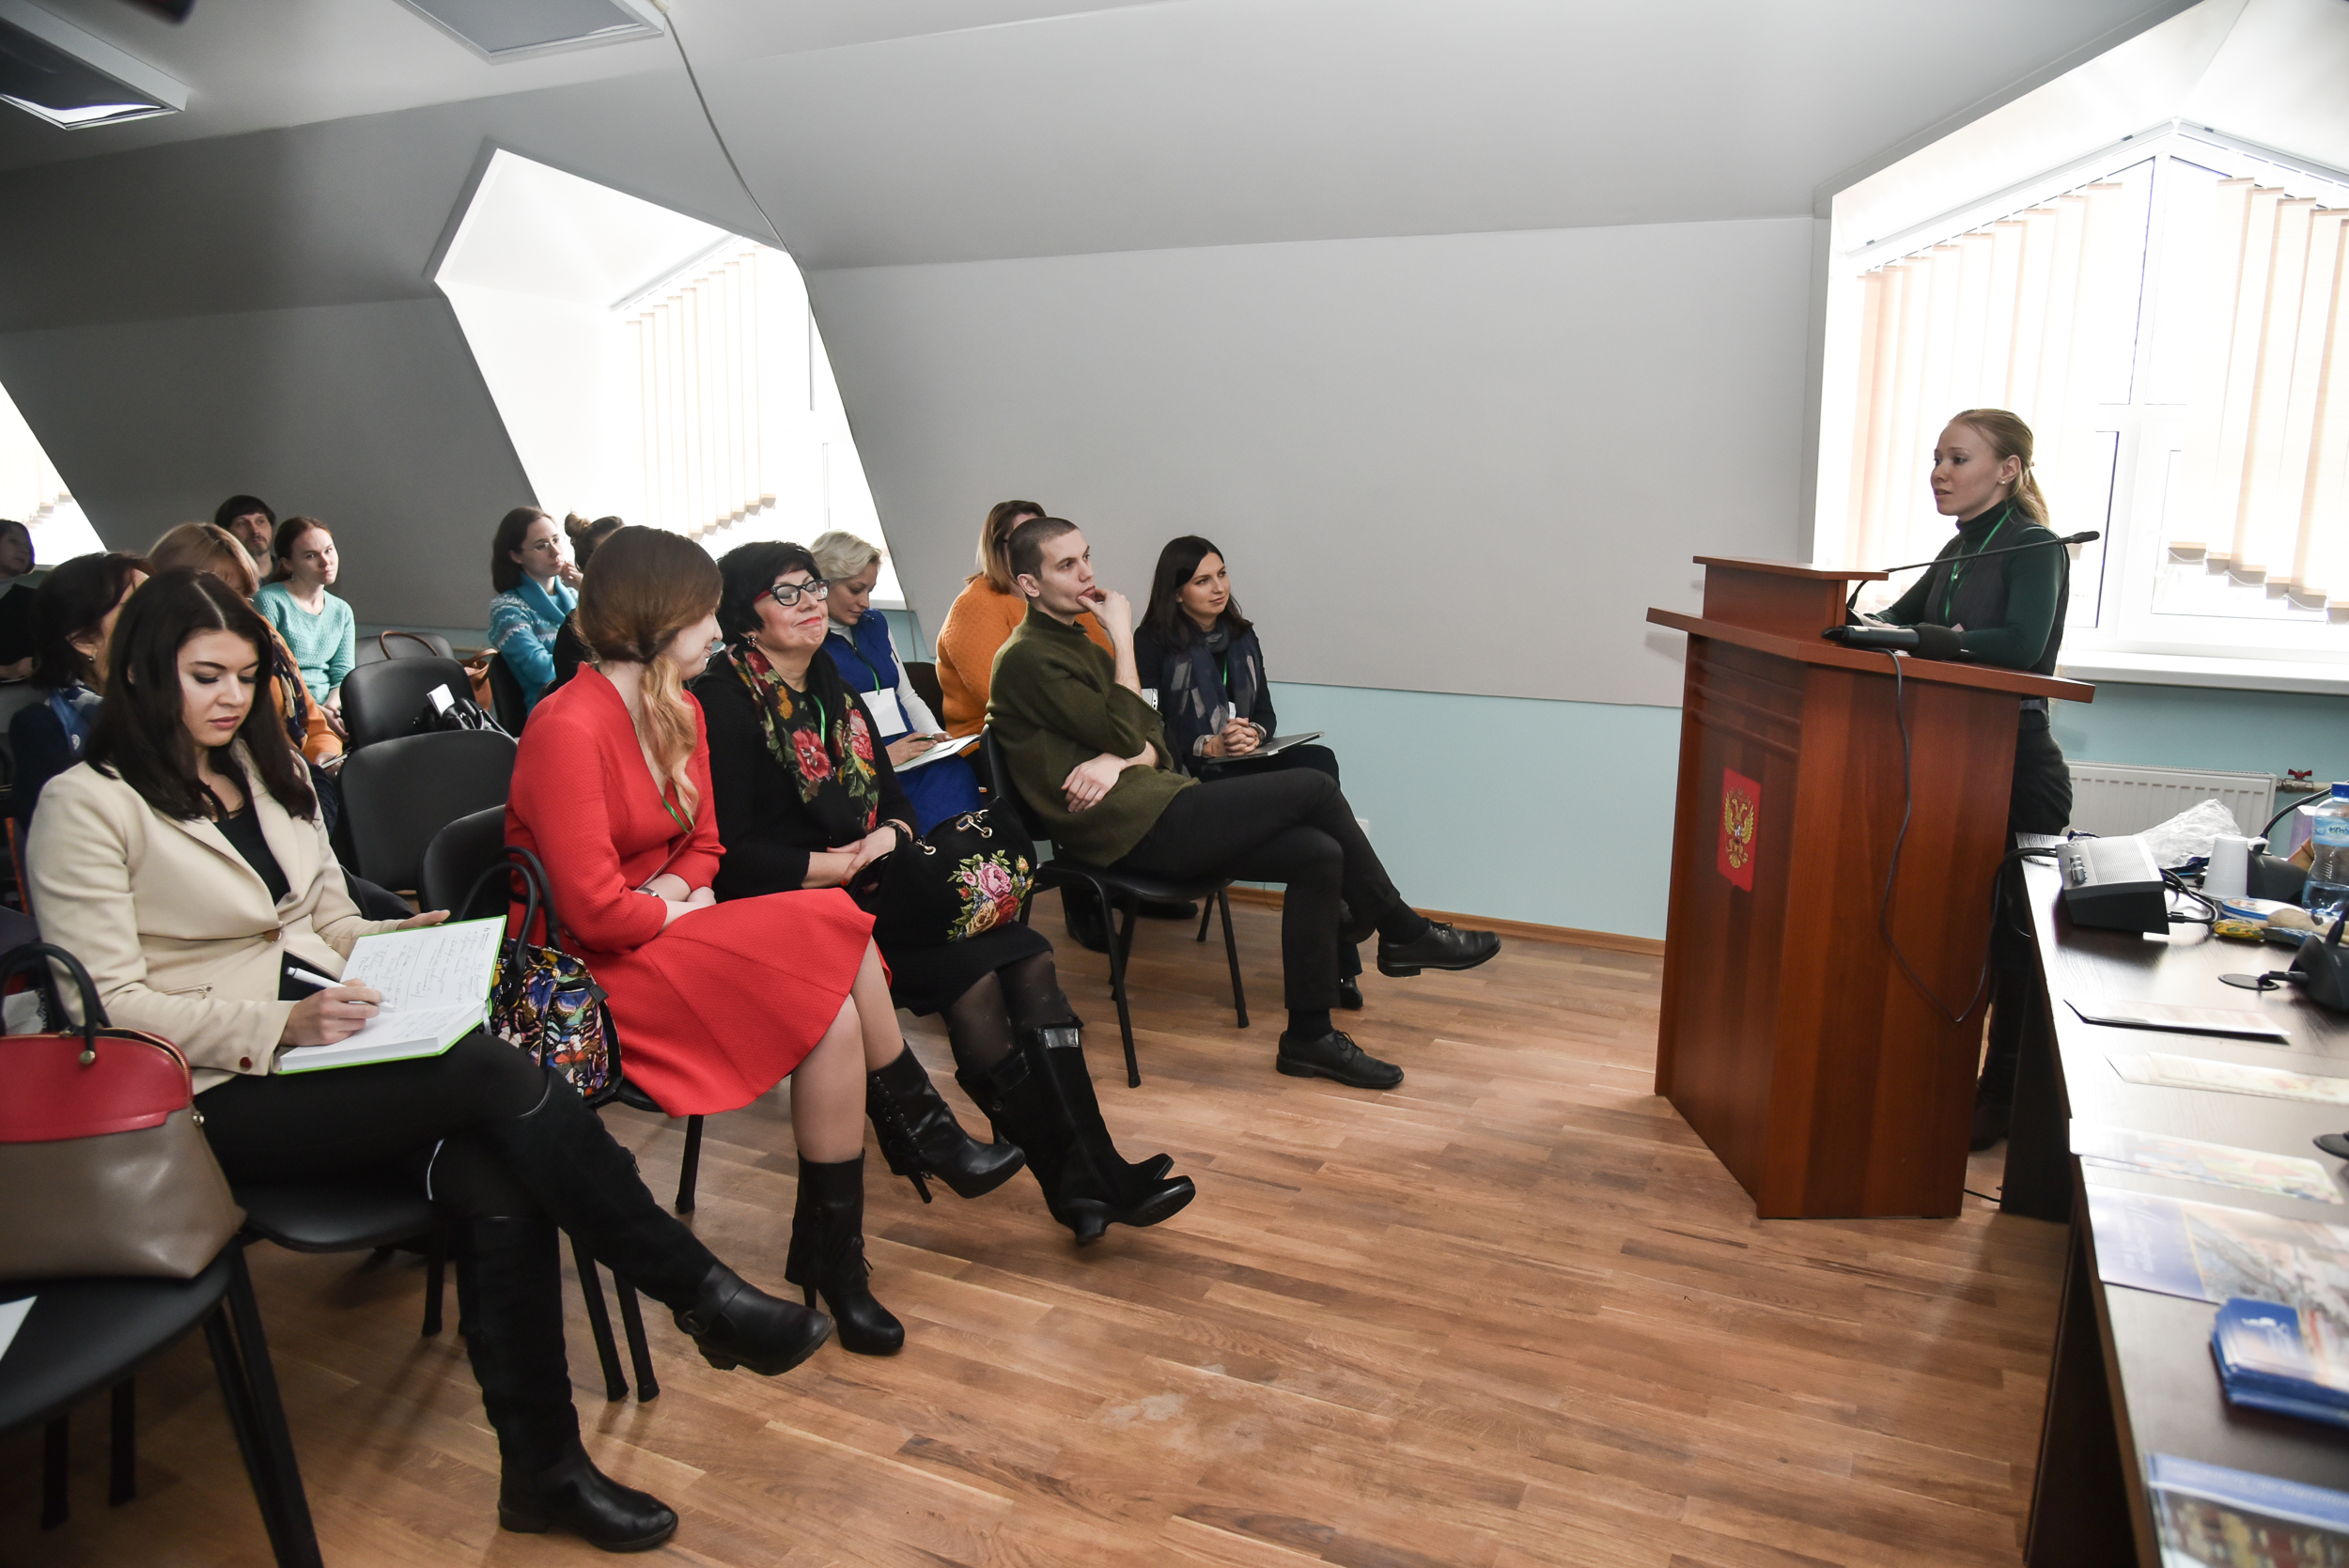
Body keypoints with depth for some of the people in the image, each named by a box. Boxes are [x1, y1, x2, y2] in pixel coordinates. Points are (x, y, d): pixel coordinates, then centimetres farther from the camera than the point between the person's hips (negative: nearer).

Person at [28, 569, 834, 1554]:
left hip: (322, 1043, 6)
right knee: (495, 1073, -29)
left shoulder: (270, 766, 16)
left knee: (498, 1188, -23)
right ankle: (702, 1296, -19)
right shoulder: (86, 806, -5)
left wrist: (392, 941, 0)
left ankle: (542, 1468, -11)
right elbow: (111, 1003, -11)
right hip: (221, 1097, -6)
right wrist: (280, 1025, -23)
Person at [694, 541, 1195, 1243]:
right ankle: (1072, 1181, -15)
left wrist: (888, 836, -5)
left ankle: (1091, 1170, -19)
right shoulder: (725, 702, -8)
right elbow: (731, 851, -15)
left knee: (1028, 958, -16)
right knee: (971, 978, -26)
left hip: (869, 888, 7)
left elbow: (895, 801, 17)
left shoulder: (835, 692, 16)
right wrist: (834, 866, -17)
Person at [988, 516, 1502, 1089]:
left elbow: (1155, 740, 14)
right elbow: (1125, 732, -15)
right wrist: (1123, 637, -7)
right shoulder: (1027, 658, -8)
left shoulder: (1079, 645, 21)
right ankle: (1402, 931, 4)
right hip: (1130, 828, -9)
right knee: (1314, 788, -13)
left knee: (1318, 855, -8)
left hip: (1151, 813, 9)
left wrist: (1118, 759, -10)